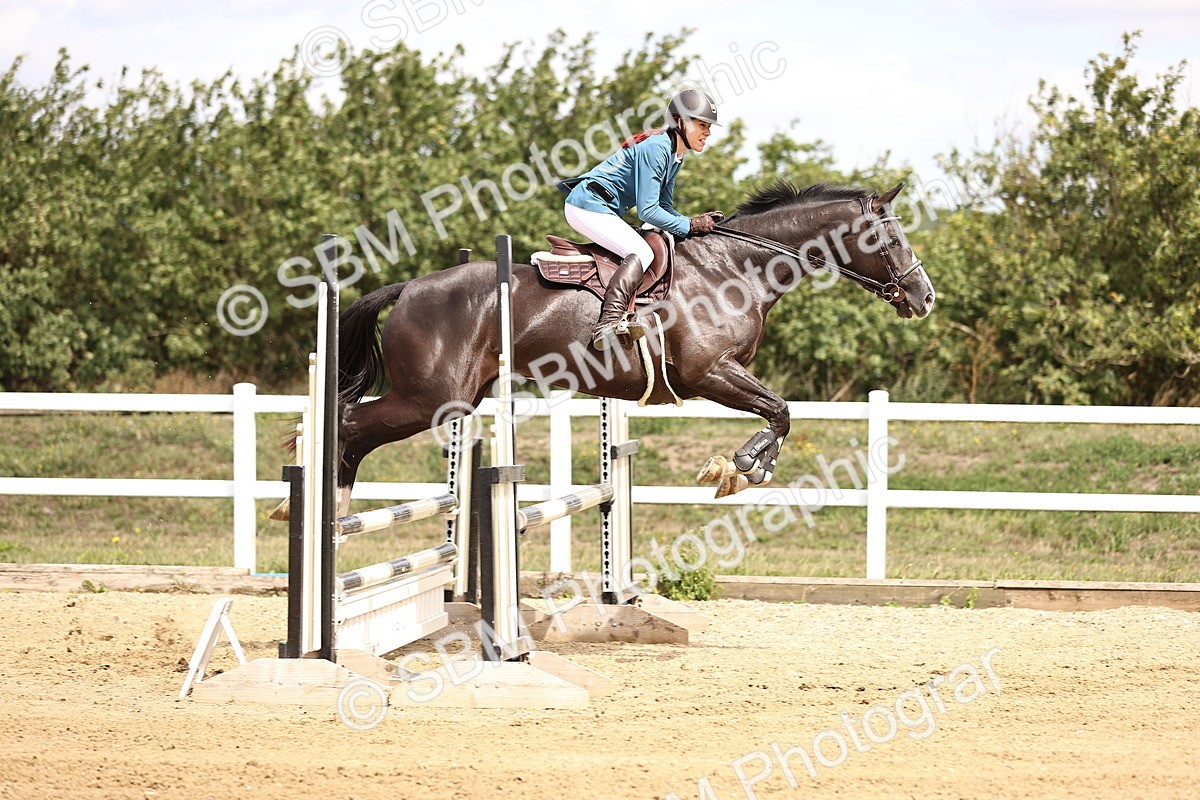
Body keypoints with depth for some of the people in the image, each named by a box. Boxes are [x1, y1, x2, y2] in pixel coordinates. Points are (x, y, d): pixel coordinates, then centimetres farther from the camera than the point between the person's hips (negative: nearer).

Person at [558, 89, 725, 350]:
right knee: (641, 253, -25)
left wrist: (695, 222, 0)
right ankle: (608, 323, -39)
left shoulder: (675, 154, 11)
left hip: (604, 211, 11)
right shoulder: (656, 148, -20)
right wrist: (689, 227, -14)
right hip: (588, 206, -11)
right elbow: (648, 211, -22)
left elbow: (663, 206, 17)